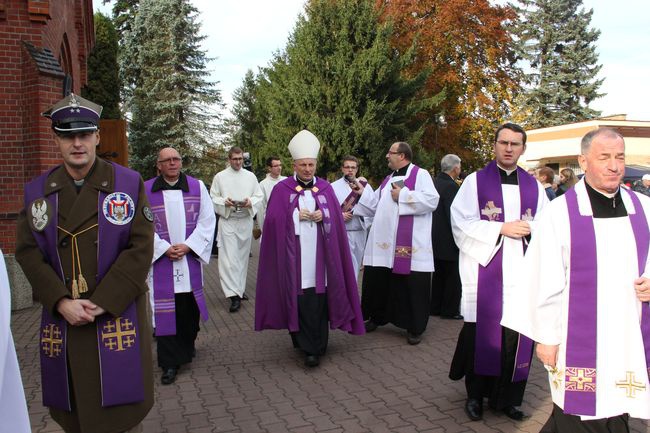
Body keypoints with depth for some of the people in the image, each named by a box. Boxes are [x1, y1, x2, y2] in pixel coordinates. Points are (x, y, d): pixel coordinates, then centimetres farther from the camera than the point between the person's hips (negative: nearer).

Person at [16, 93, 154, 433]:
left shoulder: (129, 184, -4)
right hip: (62, 319, 3)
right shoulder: (36, 191, 6)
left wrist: (102, 303, -15)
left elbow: (140, 249, -9)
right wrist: (62, 303, -12)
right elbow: (28, 252, 2)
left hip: (118, 317, -2)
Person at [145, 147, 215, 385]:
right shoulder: (145, 190, -1)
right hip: (161, 259, -1)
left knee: (189, 305, 10)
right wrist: (165, 249, -11)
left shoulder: (197, 187, 2)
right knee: (165, 309, -1)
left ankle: (187, 346, 34)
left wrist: (188, 246, -9)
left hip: (190, 257, 1)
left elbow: (207, 220, 1)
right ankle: (170, 363, 7)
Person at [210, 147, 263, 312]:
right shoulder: (220, 176, 4)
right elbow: (213, 198, 4)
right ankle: (234, 295, -12)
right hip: (227, 221, -3)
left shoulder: (250, 176, 9)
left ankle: (239, 289, 26)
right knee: (229, 258, -11)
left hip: (246, 221, 3)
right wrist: (224, 202, -15)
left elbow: (259, 196, 8)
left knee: (243, 257, 11)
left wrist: (250, 202, -13)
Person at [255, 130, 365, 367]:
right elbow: (274, 219, -2)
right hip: (294, 254, -2)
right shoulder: (282, 189, 3)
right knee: (299, 299, -1)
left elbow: (336, 217, 8)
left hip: (320, 253, 2)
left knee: (318, 300, 1)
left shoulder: (325, 187, 10)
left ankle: (313, 347, 13)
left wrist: (322, 215, -11)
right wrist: (297, 216, -10)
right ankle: (308, 346, 11)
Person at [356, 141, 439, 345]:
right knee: (377, 280, 11)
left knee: (411, 285, 0)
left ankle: (414, 327, 14)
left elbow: (432, 200, -18)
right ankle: (375, 318, 28)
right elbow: (375, 205, 23)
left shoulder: (420, 174, -3)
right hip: (384, 243, 7)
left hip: (409, 244, -7)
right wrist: (363, 191, 15)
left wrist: (402, 196, -15)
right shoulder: (388, 179, 20)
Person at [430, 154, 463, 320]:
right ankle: (450, 310, 9)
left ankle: (435, 307, 23)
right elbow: (454, 216, -20)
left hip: (436, 238, 8)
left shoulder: (435, 183, 6)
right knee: (453, 276, 3)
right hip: (448, 240, -8)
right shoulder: (451, 186, -18)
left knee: (439, 274, 16)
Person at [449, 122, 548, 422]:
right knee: (482, 332, 2)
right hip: (485, 271, -3)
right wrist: (501, 229, -14)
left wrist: (531, 228, -11)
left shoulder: (533, 186, 12)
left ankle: (507, 397, 20)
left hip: (521, 272, 3)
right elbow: (461, 223, -6)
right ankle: (475, 395, 19)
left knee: (516, 335, 4)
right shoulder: (475, 181, 2)